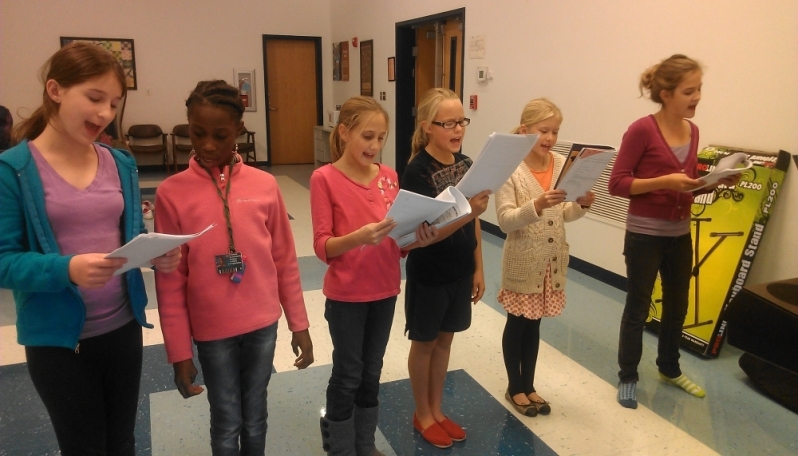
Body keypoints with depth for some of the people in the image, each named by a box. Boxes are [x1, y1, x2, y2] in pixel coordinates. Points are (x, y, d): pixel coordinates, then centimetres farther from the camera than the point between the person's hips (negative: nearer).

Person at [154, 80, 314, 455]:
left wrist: (299, 324, 4)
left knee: (255, 419, 18)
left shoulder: (264, 185, -4)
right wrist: (179, 351, -4)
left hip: (263, 324, 2)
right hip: (212, 331, -1)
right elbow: (169, 280, -5)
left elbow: (285, 261, 2)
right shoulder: (171, 193, -8)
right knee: (226, 424, 13)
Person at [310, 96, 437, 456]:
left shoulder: (389, 176, 3)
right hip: (346, 295, -5)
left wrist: (418, 239, -16)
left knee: (372, 372, 17)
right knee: (348, 375, 7)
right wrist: (360, 236, -32)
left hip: (384, 291, 5)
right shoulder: (324, 178, -12)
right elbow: (322, 246, -15)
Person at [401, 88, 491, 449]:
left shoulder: (466, 164, 1)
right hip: (428, 274, -6)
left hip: (460, 271, 6)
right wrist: (467, 212, -37)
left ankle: (437, 410, 36)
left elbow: (474, 223, 8)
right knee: (425, 342, 12)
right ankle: (423, 415, 31)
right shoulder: (417, 171, -19)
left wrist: (478, 268, 9)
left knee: (445, 339, 18)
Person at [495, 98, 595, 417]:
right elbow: (505, 221, -21)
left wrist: (582, 205, -14)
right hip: (522, 262, -4)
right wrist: (537, 205, -35)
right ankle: (514, 387, 31)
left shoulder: (563, 165, -1)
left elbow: (565, 215, 6)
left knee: (534, 325, 18)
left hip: (552, 261, 5)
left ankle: (529, 385, 35)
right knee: (517, 325, 12)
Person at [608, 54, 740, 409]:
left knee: (677, 305, 19)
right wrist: (663, 182, -26)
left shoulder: (692, 131, 5)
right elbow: (617, 184, -16)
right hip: (645, 235, -7)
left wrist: (718, 181, -3)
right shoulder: (642, 130, -16)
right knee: (637, 307, 5)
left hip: (679, 235, 7)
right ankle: (628, 377, 22)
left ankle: (669, 369, 40)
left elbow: (690, 183, 15)